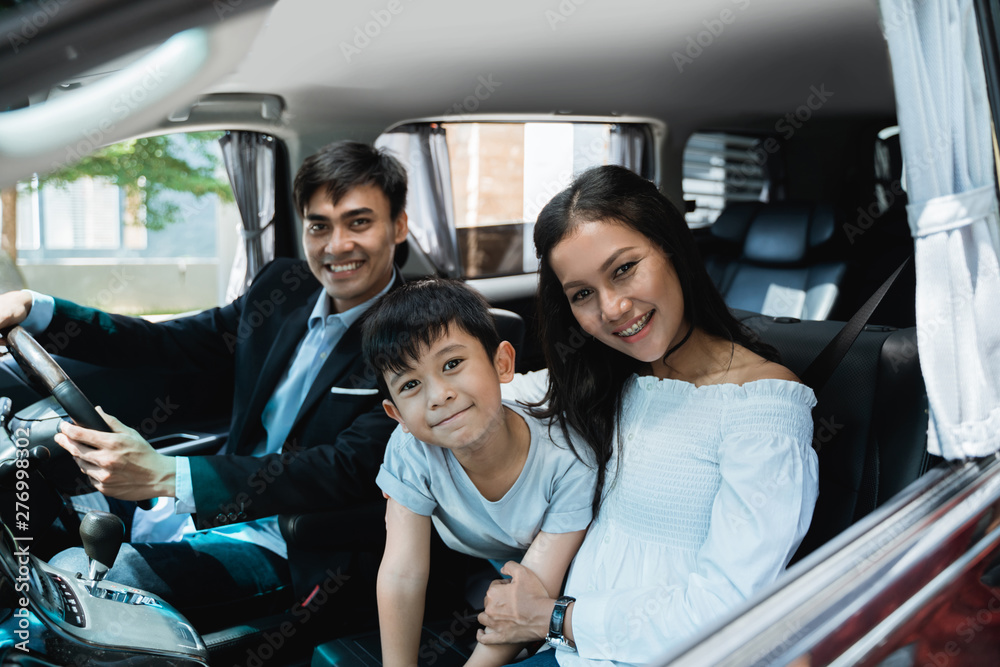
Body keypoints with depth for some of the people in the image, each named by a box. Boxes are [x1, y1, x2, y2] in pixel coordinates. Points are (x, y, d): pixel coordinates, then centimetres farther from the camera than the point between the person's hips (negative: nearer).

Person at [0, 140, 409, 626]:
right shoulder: (282, 286, 3)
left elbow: (350, 471, -28)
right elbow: (169, 343, 10)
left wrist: (167, 476, -37)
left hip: (282, 548, -7)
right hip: (220, 507, 7)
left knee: (74, 574, -21)